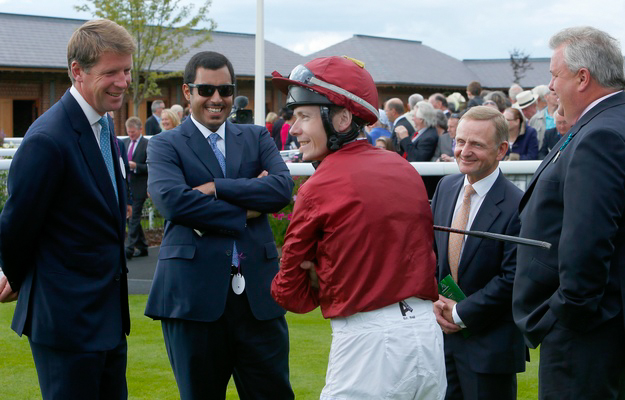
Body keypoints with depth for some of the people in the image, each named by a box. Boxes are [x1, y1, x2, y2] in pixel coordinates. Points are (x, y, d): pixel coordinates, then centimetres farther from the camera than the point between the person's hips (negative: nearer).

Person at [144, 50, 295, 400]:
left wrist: (217, 188, -12)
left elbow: (283, 188, -4)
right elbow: (171, 199, -15)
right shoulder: (166, 145, 5)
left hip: (257, 292, 3)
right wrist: (245, 211, -11)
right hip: (194, 292, -2)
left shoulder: (258, 138, 14)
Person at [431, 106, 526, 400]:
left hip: (489, 344, -6)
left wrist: (460, 313, -13)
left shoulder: (517, 207, -17)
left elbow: (511, 280, -17)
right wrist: (436, 301, -3)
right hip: (442, 332, 6)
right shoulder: (445, 187, 5)